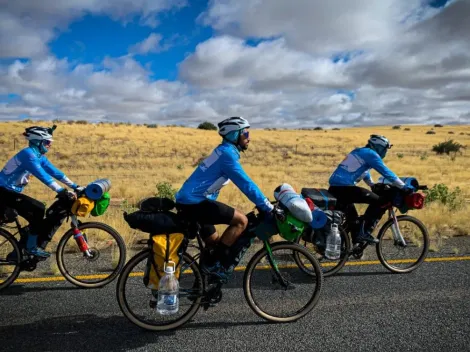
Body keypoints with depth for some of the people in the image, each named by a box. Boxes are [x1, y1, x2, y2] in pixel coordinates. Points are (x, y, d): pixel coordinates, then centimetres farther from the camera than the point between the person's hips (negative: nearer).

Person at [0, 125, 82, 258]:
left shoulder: (40, 156, 6)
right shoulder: (28, 154, -22)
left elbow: (55, 172, 2)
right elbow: (42, 175, -33)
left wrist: (75, 186, -4)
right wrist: (62, 192, -40)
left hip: (12, 192, 10)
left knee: (35, 217, 6)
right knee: (38, 210, -22)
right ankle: (32, 247, -9)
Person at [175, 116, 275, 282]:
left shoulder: (224, 151, 17)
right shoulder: (227, 153, -14)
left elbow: (243, 183, 22)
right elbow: (246, 184, -19)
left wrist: (263, 203, 20)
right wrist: (268, 208, -14)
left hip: (189, 202, 10)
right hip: (195, 203, -10)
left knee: (215, 242, 20)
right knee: (241, 220, -11)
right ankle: (213, 263, -5)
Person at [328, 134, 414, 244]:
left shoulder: (360, 152, 25)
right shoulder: (370, 154, -3)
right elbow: (386, 172, -6)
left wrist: (374, 186, 51)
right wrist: (404, 187, 0)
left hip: (334, 189, 10)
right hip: (344, 188, -10)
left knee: (352, 218, 24)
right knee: (378, 201, -4)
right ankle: (364, 232, -6)